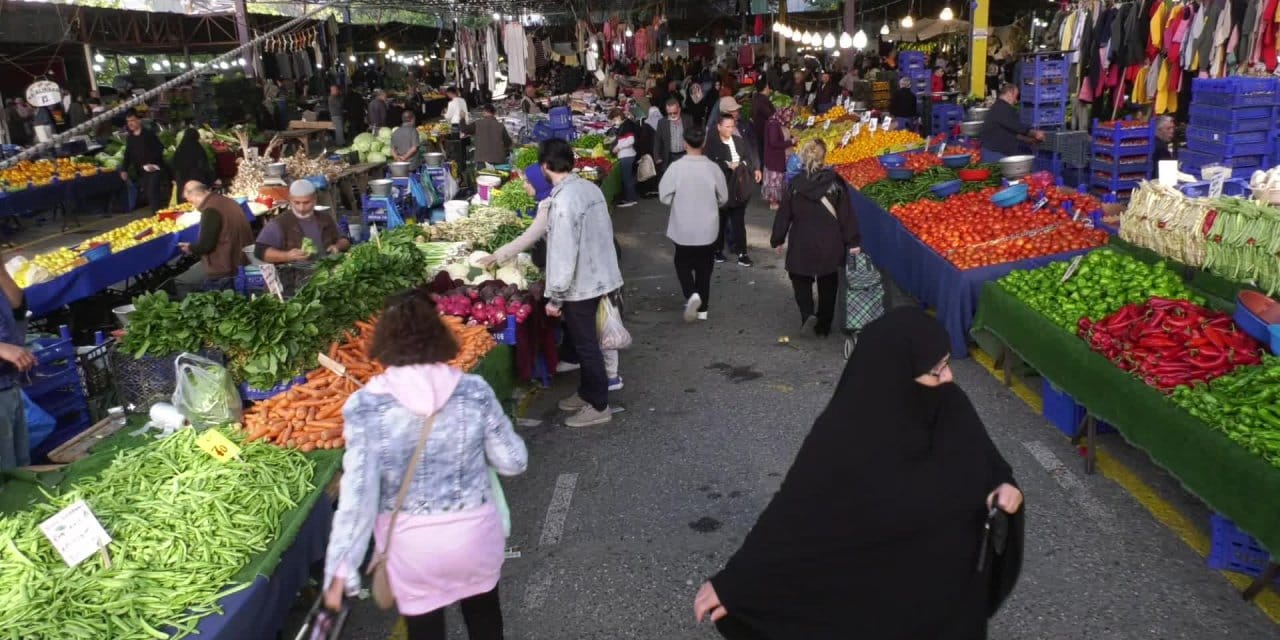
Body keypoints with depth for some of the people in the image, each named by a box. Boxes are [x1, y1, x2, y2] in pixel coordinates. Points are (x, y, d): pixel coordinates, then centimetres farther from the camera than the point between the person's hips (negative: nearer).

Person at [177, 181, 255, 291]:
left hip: (222, 272, -10)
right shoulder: (228, 202, 12)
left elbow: (206, 245, -21)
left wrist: (190, 248, 1)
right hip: (239, 265, 10)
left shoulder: (211, 210, -20)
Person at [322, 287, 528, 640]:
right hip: (474, 531, 1)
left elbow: (357, 493, -16)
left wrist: (340, 568, -8)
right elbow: (513, 462, -5)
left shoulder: (365, 406, -16)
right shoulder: (475, 391, -13)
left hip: (410, 543, -1)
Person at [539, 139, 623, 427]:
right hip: (599, 276, 9)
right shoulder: (590, 188, 3)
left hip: (579, 285, -9)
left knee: (585, 345, 5)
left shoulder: (563, 200, -24)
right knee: (585, 341, 22)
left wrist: (554, 297, -17)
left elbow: (563, 254, -25)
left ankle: (599, 406, 17)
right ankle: (587, 393, 36)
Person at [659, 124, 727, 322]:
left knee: (683, 264, 16)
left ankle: (691, 294, -8)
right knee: (704, 267, 15)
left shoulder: (676, 167, -15)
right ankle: (702, 308, 20)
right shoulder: (713, 168, -9)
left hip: (683, 229, -1)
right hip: (708, 229, 2)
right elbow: (723, 198, 1)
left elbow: (664, 196, -11)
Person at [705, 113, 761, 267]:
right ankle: (718, 250, 28)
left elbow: (749, 156, 4)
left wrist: (755, 169, -12)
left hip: (738, 189, 4)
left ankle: (742, 253, 11)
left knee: (739, 222, 7)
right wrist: (726, 165, -21)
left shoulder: (739, 141, 4)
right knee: (720, 222, 12)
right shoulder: (712, 144, -11)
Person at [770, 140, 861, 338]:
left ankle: (807, 313, -7)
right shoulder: (836, 182, -7)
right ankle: (823, 327, 20)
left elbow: (784, 214, -1)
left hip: (801, 244, -1)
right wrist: (852, 241, 1)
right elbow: (846, 214, -6)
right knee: (827, 285, 14)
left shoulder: (795, 184, -7)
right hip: (830, 244, 1)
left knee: (800, 279, 17)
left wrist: (777, 239, 10)